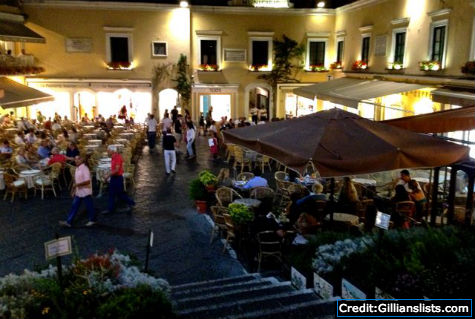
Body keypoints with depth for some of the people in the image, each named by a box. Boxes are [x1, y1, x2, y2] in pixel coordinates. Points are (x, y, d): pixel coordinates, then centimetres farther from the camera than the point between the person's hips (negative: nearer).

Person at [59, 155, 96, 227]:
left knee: (89, 206, 7)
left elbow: (87, 181, -26)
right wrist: (73, 189, 16)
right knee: (74, 206, 8)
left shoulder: (84, 168, -19)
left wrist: (77, 184, -24)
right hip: (78, 192, 8)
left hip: (85, 192, -8)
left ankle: (92, 220, 23)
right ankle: (69, 222, 11)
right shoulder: (77, 168, 7)